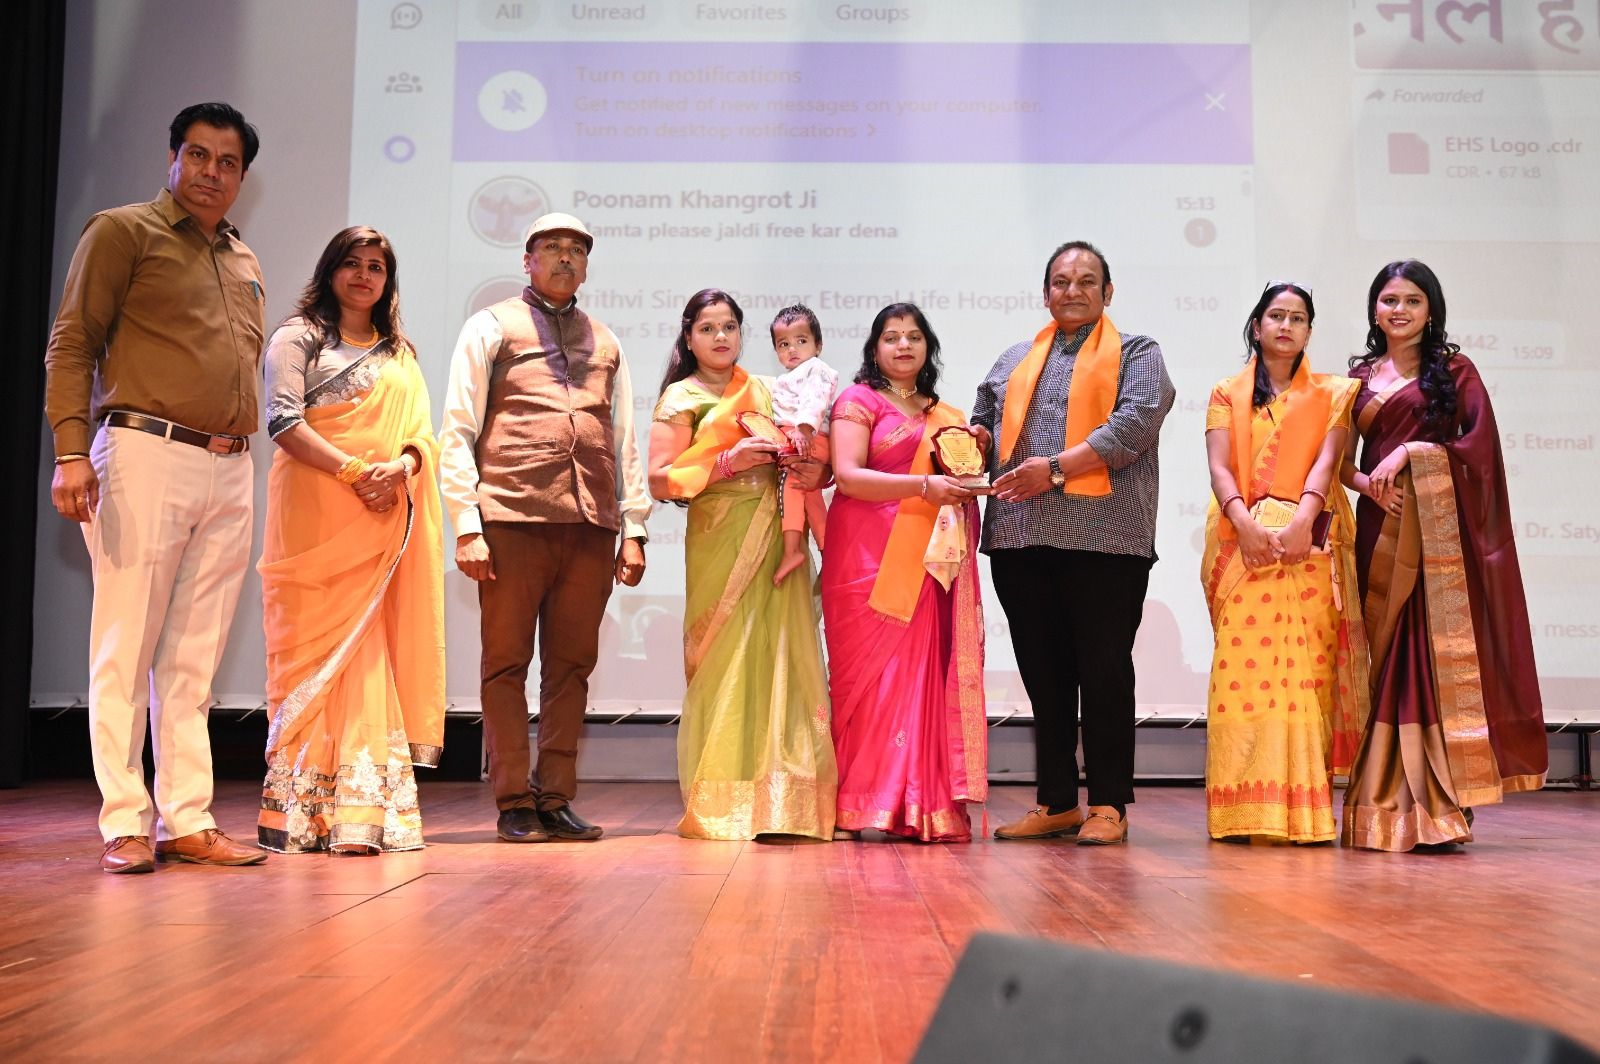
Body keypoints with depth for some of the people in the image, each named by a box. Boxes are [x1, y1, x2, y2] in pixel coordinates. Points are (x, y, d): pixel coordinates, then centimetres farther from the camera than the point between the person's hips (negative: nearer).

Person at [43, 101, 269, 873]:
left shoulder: (244, 264, 22)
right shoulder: (123, 232, 4)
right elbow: (71, 345, -3)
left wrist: (241, 447, 10)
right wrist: (71, 450, -14)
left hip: (230, 470, 6)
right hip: (146, 456, -5)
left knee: (195, 659, 5)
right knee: (126, 650, -3)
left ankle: (187, 821, 9)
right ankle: (123, 824, 1)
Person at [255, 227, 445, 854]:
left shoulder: (401, 353, 22)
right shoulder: (300, 337, 7)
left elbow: (423, 431, 13)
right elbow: (283, 422, -6)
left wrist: (402, 466, -10)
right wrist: (354, 471, -15)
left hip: (384, 521, 4)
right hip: (316, 516, -4)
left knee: (369, 654, 0)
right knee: (316, 652, -7)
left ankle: (359, 810, 1)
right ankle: (299, 812, -2)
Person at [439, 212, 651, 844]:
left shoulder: (605, 343, 21)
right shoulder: (492, 328, 9)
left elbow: (624, 442, 20)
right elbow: (458, 433, 2)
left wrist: (633, 529, 10)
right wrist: (466, 525, -7)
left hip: (591, 528, 4)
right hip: (513, 521, -3)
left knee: (572, 666, 5)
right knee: (507, 664, 0)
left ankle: (556, 800, 12)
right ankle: (514, 804, 7)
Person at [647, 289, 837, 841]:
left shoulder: (767, 392, 18)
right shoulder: (681, 397, 5)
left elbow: (803, 455, 22)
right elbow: (660, 480, -4)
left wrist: (814, 473, -1)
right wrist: (728, 462, -14)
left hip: (776, 539, 4)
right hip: (720, 541, -4)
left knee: (781, 655, -2)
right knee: (726, 661, -7)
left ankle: (783, 803, 1)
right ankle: (724, 805, -1)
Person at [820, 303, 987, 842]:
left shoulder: (943, 415, 22)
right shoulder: (859, 401, 4)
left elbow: (957, 478, 31)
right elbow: (847, 476, -9)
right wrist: (923, 485, -18)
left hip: (927, 562, 5)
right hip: (870, 554, -5)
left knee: (924, 672, -2)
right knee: (875, 671, -8)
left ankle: (925, 804, 1)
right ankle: (871, 803, -3)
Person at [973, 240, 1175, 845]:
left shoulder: (1136, 354, 9)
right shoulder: (1015, 361, 23)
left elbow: (1134, 423, -7)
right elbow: (984, 422, 23)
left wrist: (1057, 467, -15)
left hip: (1103, 536, -4)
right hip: (1021, 536, 4)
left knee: (1104, 670, -1)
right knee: (1043, 674, 7)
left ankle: (1108, 806, 7)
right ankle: (1056, 803, 15)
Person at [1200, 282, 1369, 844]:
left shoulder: (1331, 394, 16)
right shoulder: (1227, 393, 16)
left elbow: (1326, 460, -1)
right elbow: (1219, 467, 2)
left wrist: (1302, 519, -18)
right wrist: (1244, 521, -16)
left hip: (1310, 543, 0)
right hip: (1245, 540, 0)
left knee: (1307, 666, -6)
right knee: (1245, 662, -9)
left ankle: (1304, 809, -4)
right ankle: (1247, 810, -8)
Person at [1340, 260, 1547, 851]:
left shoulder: (1455, 371, 6)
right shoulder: (1361, 377, 16)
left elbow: (1480, 445, -5)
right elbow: (1340, 458, 11)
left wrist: (1410, 453, -14)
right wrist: (1364, 481, -9)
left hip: (1438, 531, -3)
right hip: (1380, 530, 3)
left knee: (1435, 653, -8)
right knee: (1382, 656, 0)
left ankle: (1435, 805, -8)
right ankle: (1384, 805, 2)